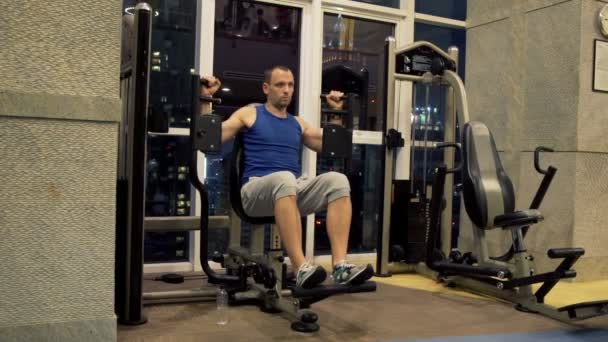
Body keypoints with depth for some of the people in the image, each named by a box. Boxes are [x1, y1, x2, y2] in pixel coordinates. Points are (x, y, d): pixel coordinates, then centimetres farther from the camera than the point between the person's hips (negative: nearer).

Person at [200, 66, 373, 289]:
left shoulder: (298, 123, 24)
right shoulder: (249, 114, 10)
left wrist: (336, 112, 28)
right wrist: (205, 99, -3)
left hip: (294, 188, 5)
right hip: (258, 190, -5)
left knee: (337, 181, -24)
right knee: (284, 179, -41)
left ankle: (340, 266, -34)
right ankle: (301, 269, -46)